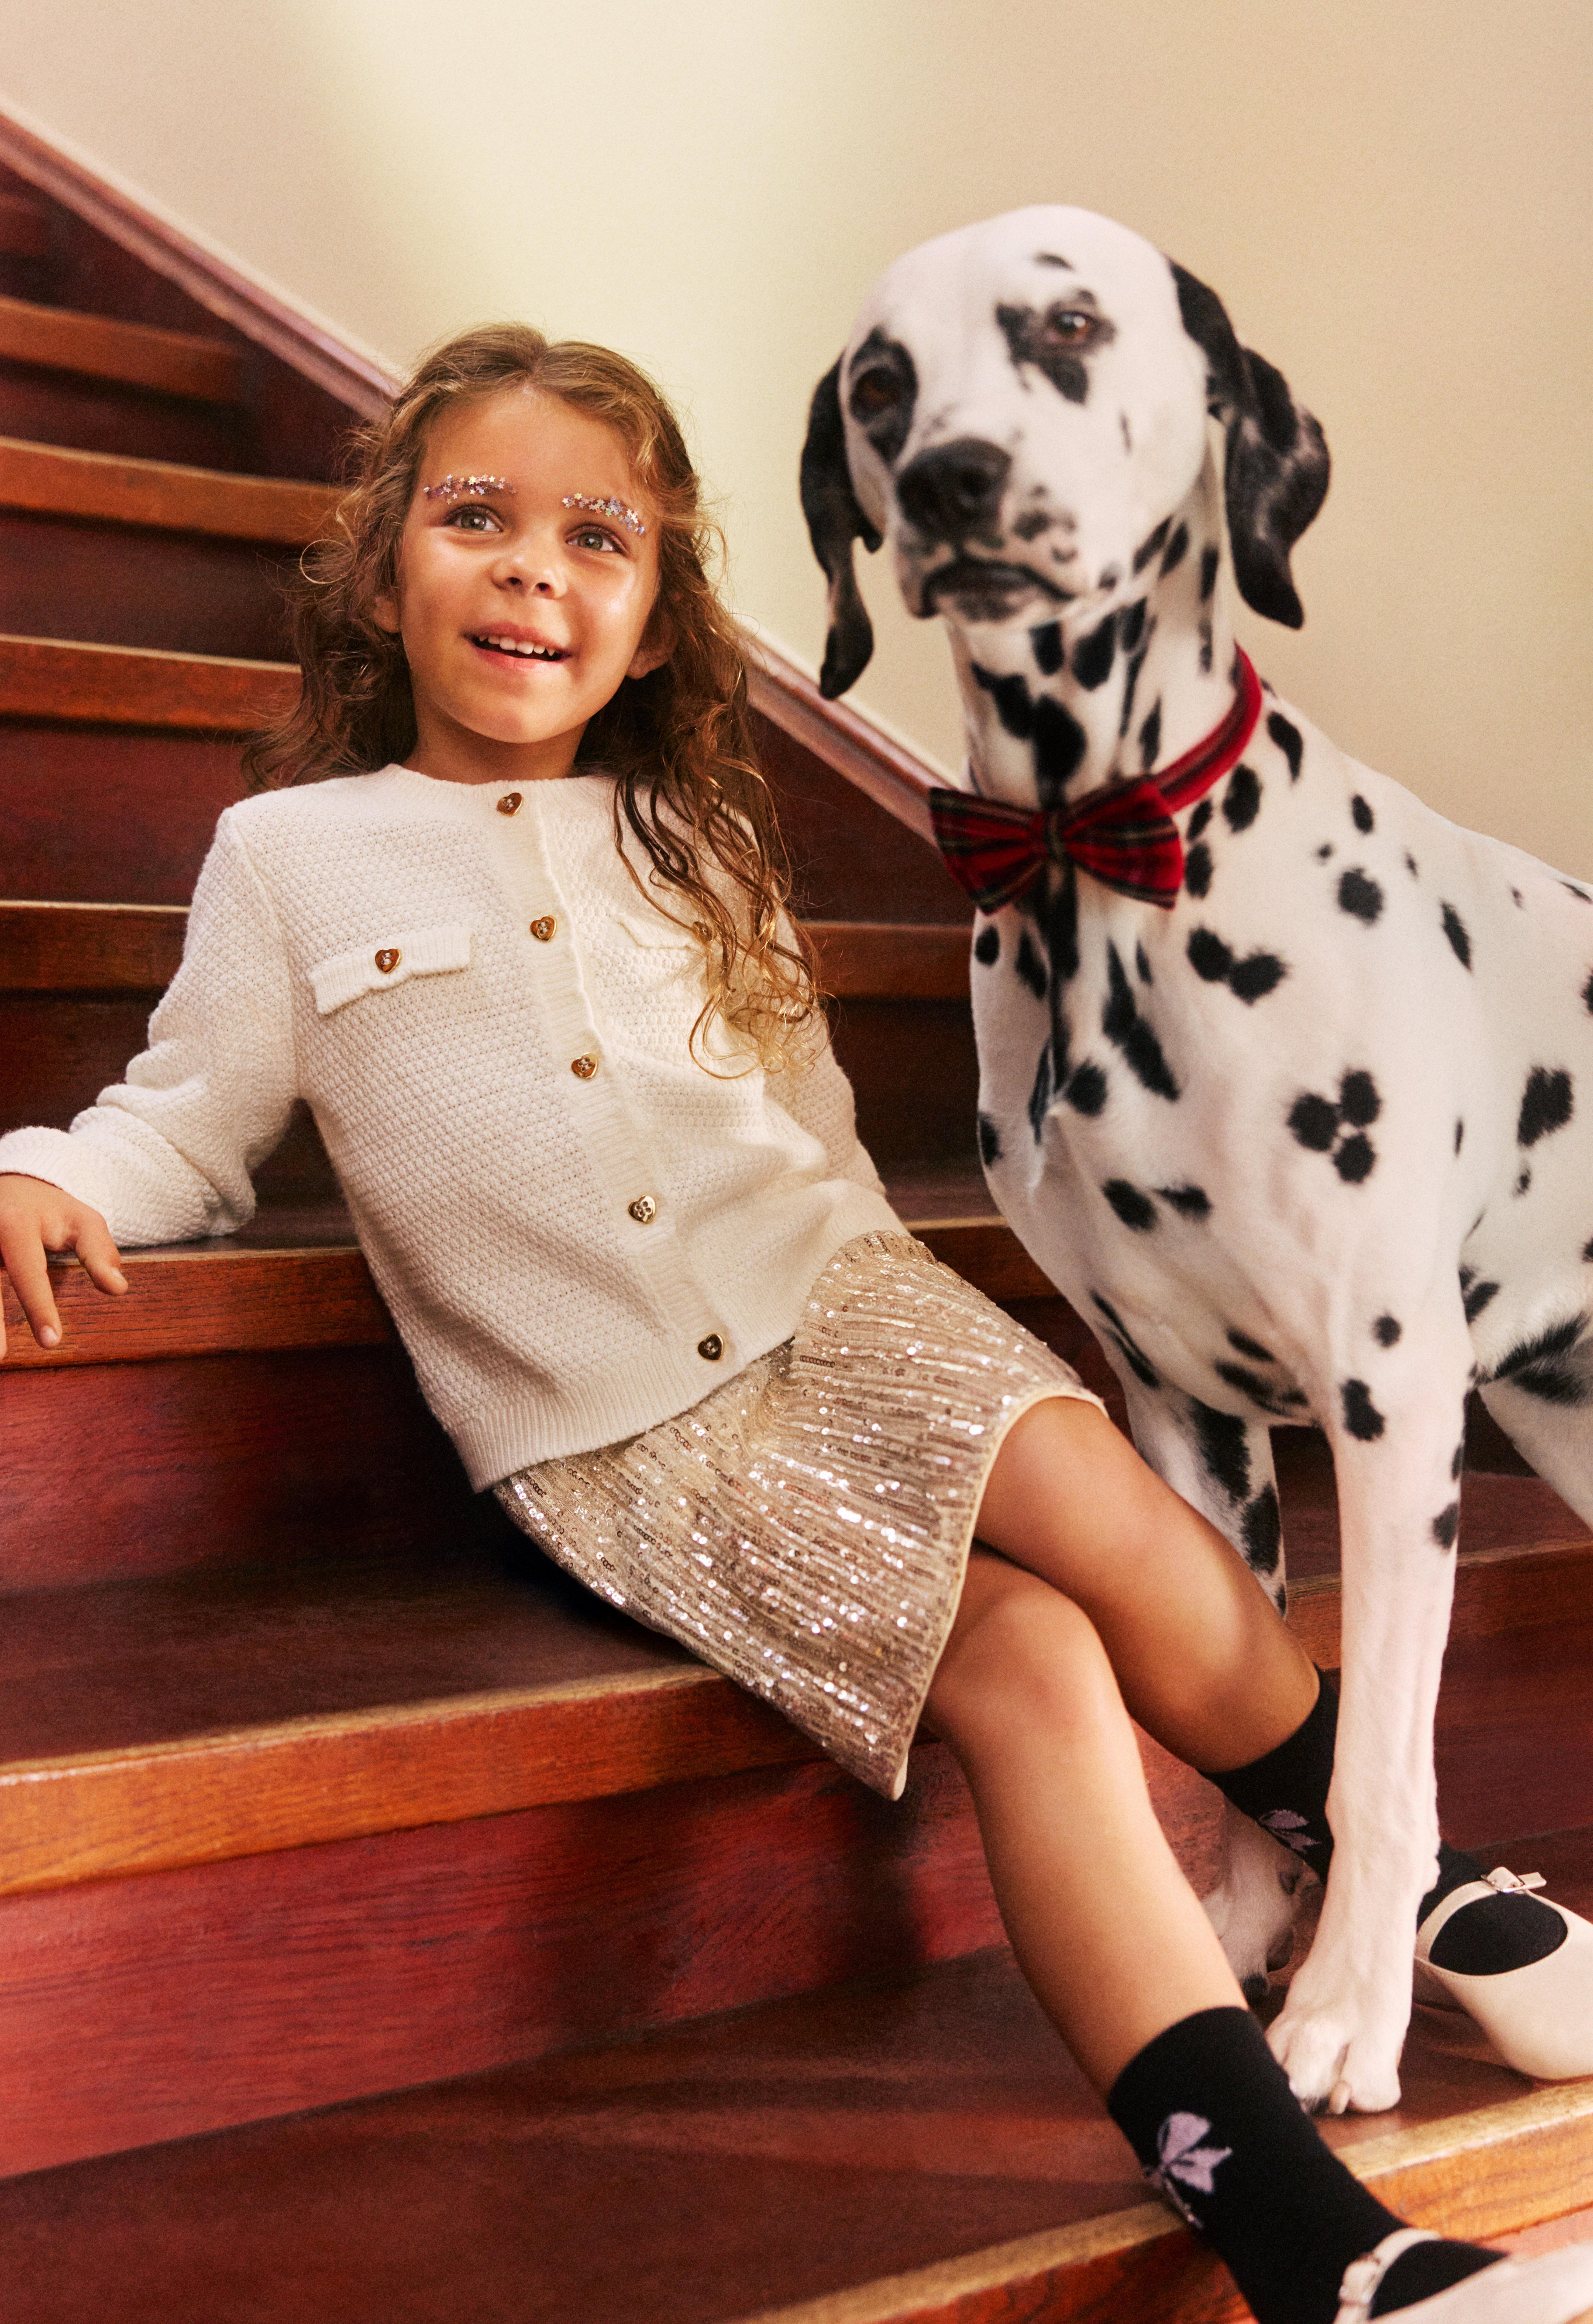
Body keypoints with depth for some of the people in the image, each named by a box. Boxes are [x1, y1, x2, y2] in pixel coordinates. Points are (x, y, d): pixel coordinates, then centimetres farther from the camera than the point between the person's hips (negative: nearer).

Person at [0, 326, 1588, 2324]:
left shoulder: (692, 847, 16)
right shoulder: (287, 857, 6)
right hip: (608, 1438, -3)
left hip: (823, 1299, 4)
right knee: (1023, 1671, -22)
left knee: (1131, 1541, -22)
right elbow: (190, 1125, 9)